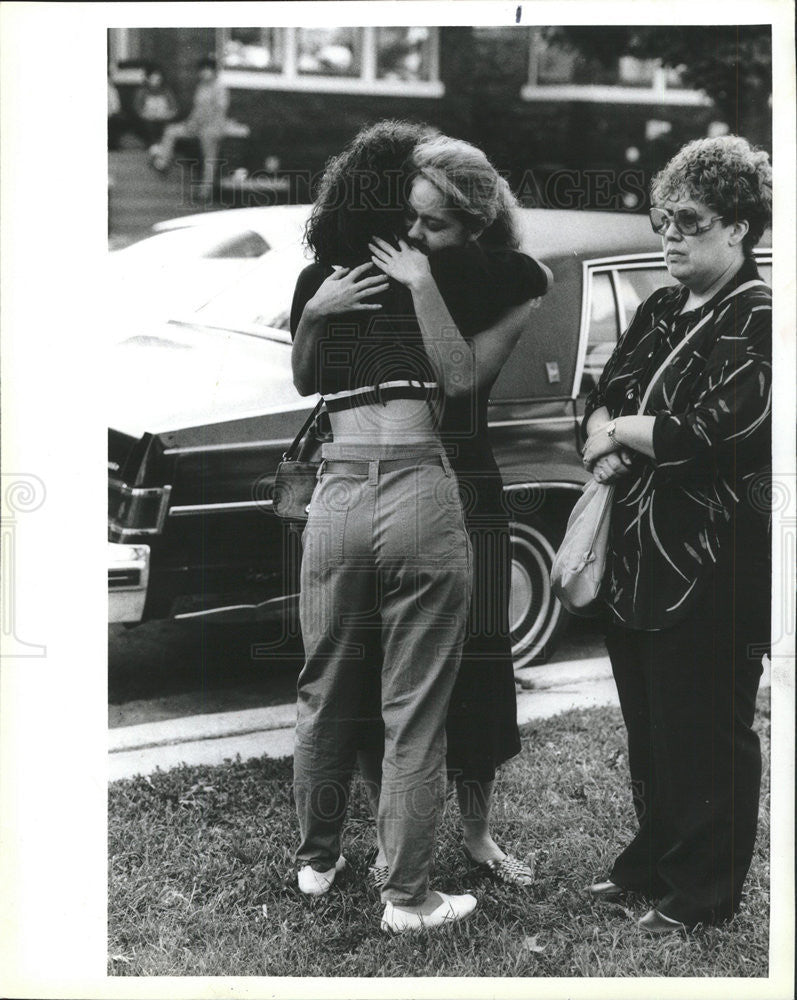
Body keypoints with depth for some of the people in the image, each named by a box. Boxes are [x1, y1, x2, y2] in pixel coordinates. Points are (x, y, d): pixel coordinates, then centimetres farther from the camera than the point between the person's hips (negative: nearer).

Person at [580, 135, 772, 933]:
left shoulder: (759, 319, -11)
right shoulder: (659, 312, 13)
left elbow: (717, 429, -21)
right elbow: (605, 396, 12)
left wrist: (621, 432, -8)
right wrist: (605, 438, -10)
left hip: (711, 564, -7)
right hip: (638, 552, 8)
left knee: (706, 733, 5)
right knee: (647, 723, 17)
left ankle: (704, 892, 19)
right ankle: (653, 859, 33)